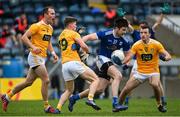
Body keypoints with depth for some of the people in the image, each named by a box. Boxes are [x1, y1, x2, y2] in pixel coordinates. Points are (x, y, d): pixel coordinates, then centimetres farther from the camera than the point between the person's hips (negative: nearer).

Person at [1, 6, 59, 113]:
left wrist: (53, 53, 13)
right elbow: (24, 37, -15)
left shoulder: (50, 28, 14)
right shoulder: (37, 26, -12)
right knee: (46, 80, -13)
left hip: (42, 58, 9)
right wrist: (33, 47, -28)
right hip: (35, 57, -9)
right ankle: (46, 106, -5)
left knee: (28, 82, 12)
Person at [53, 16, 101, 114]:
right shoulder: (73, 33, 1)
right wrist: (87, 51, 12)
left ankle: (58, 108, 1)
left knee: (69, 90, 19)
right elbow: (83, 46, -9)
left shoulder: (61, 35, 22)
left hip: (64, 65, 7)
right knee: (95, 79, 0)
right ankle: (90, 99, -20)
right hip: (74, 62, -7)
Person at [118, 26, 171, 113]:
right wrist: (122, 62, -36)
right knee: (126, 89, -6)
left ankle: (159, 105, -10)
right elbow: (129, 56, -15)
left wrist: (166, 57, -39)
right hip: (140, 72, 2)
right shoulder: (136, 45, -6)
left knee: (155, 85, -34)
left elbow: (167, 55, -14)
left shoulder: (156, 44, -10)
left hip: (153, 71, -2)